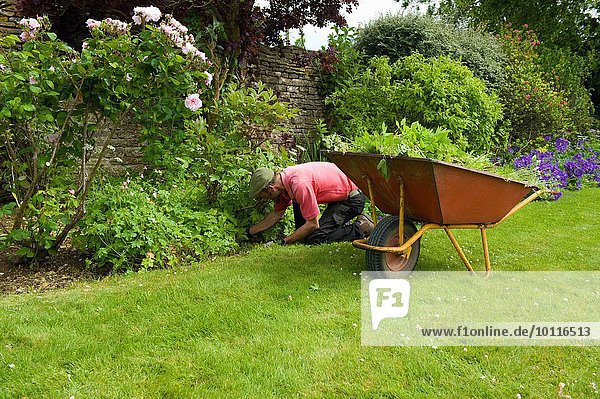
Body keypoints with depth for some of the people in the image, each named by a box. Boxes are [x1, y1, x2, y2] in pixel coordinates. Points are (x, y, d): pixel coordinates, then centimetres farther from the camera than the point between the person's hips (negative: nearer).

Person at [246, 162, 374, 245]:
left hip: (352, 198, -10)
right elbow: (276, 215, 12)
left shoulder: (299, 185, -30)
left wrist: (284, 241, -16)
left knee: (314, 239, -13)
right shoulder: (283, 178, 0)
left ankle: (361, 227, -4)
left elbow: (313, 224, -23)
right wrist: (249, 232, 11)